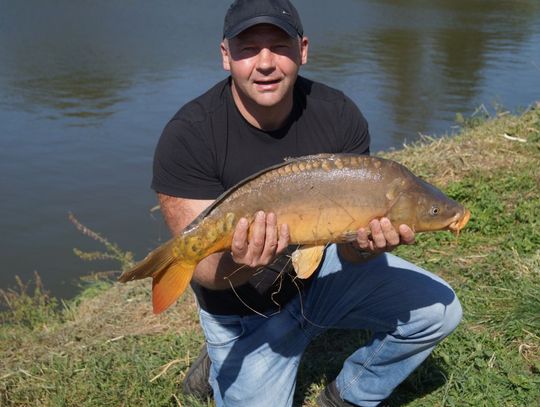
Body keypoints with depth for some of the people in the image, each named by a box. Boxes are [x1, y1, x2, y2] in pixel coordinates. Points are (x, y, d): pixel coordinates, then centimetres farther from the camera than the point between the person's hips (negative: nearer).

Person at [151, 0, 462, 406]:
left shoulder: (338, 114, -15)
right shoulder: (188, 136, -23)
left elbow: (348, 246, -12)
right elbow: (204, 270, -23)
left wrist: (365, 243, -36)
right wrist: (239, 265, -46)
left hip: (322, 271, 3)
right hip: (246, 309, -2)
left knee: (438, 309, -10)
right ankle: (224, 365, 26)